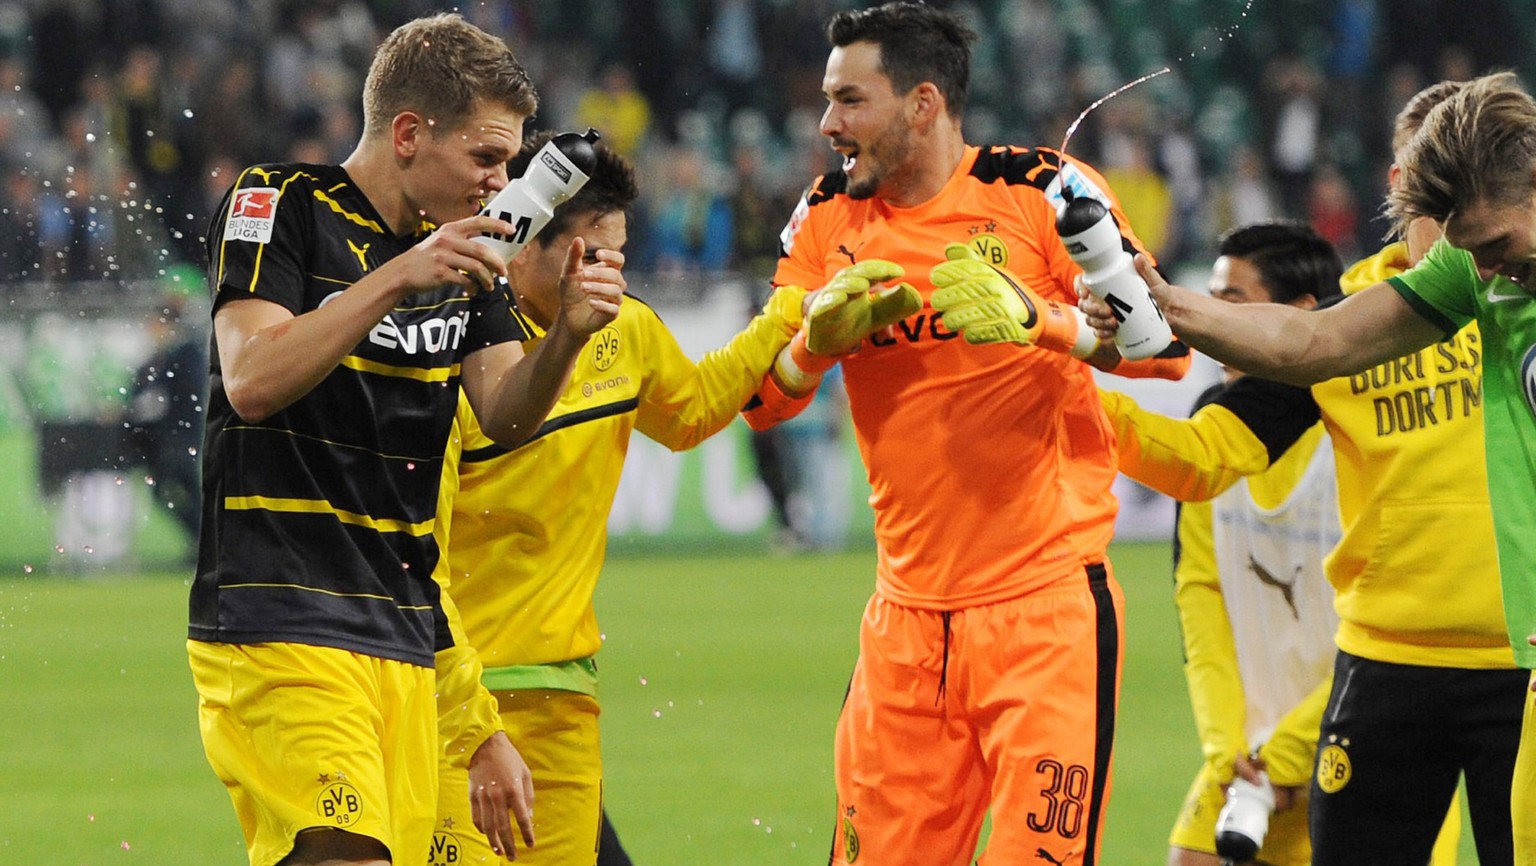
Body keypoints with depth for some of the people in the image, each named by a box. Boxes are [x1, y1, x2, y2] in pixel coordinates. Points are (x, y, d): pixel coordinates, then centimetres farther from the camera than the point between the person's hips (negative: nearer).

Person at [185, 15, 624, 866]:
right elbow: (253, 380, -17)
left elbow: (505, 416, 7)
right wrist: (395, 280, -23)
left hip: (404, 637, 7)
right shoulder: (278, 205, -4)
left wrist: (568, 333, -12)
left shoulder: (461, 253, 15)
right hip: (280, 628, -7)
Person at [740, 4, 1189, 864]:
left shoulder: (1036, 191, -5)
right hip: (907, 613, 4)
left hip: (1046, 598, -4)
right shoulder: (831, 218, 8)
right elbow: (762, 397, 8)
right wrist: (819, 337, -13)